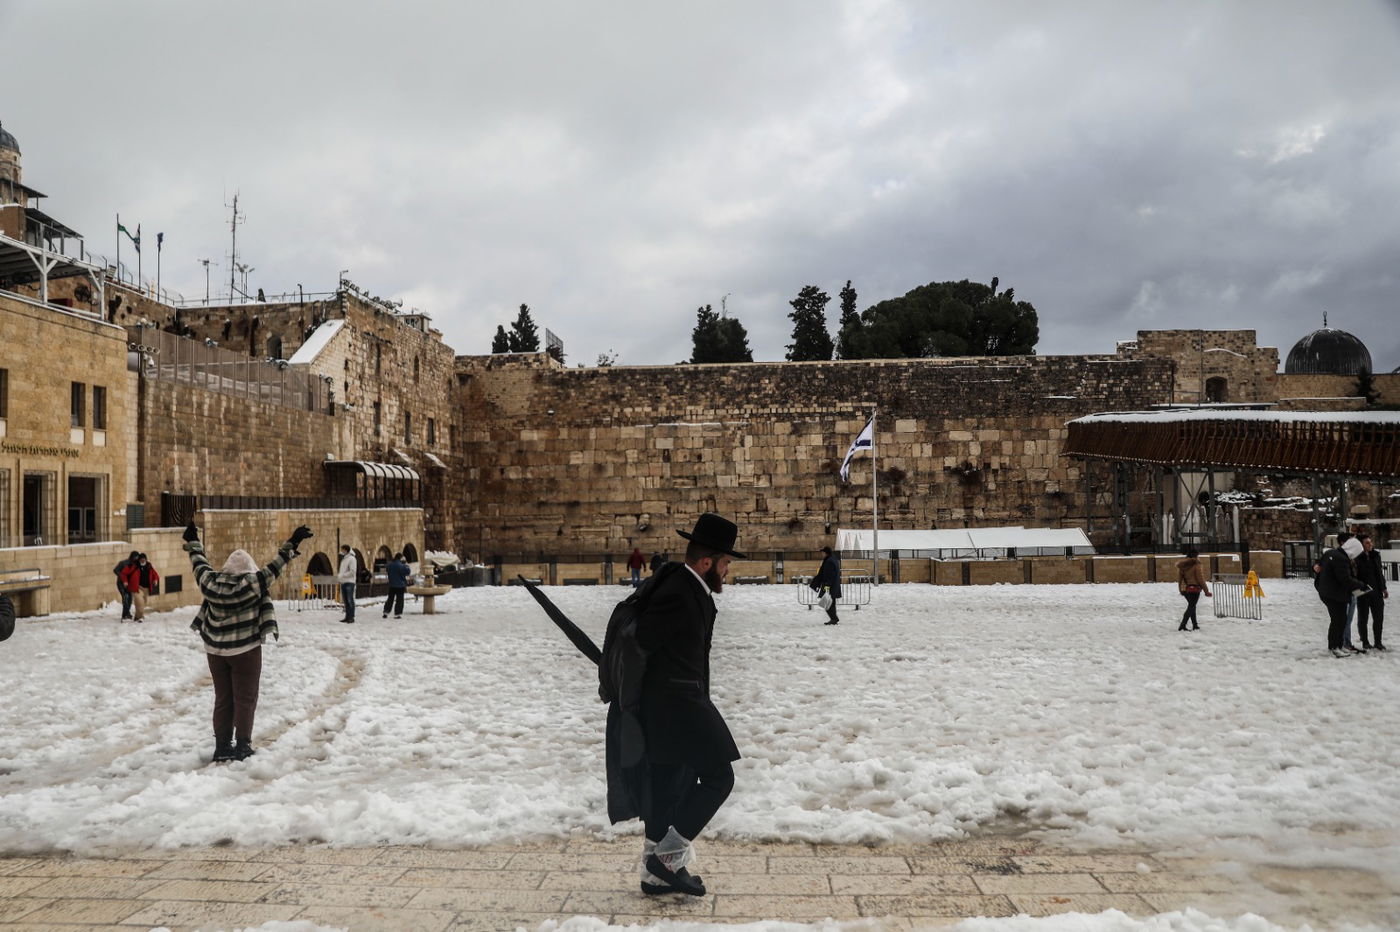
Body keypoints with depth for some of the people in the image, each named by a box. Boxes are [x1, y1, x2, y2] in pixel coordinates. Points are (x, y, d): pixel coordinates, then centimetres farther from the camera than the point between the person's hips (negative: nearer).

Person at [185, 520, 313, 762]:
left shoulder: (211, 583, -4)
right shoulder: (252, 584, -16)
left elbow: (200, 564, 12)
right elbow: (274, 567, -14)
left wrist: (193, 541, 26)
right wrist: (292, 543, -9)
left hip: (216, 650, 5)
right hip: (245, 651, -4)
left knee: (222, 699, 13)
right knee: (245, 699, 4)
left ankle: (222, 746, 16)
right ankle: (242, 745, 4)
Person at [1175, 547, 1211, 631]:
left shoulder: (1182, 565, 6)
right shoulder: (1196, 565, -14)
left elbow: (1179, 579, 11)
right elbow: (1200, 579, -12)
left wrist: (1181, 590, 21)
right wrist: (1206, 591, -5)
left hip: (1184, 589, 7)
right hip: (1194, 589, -7)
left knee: (1191, 606, 20)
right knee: (1191, 607, -2)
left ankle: (1195, 625, 27)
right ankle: (1182, 626, -11)